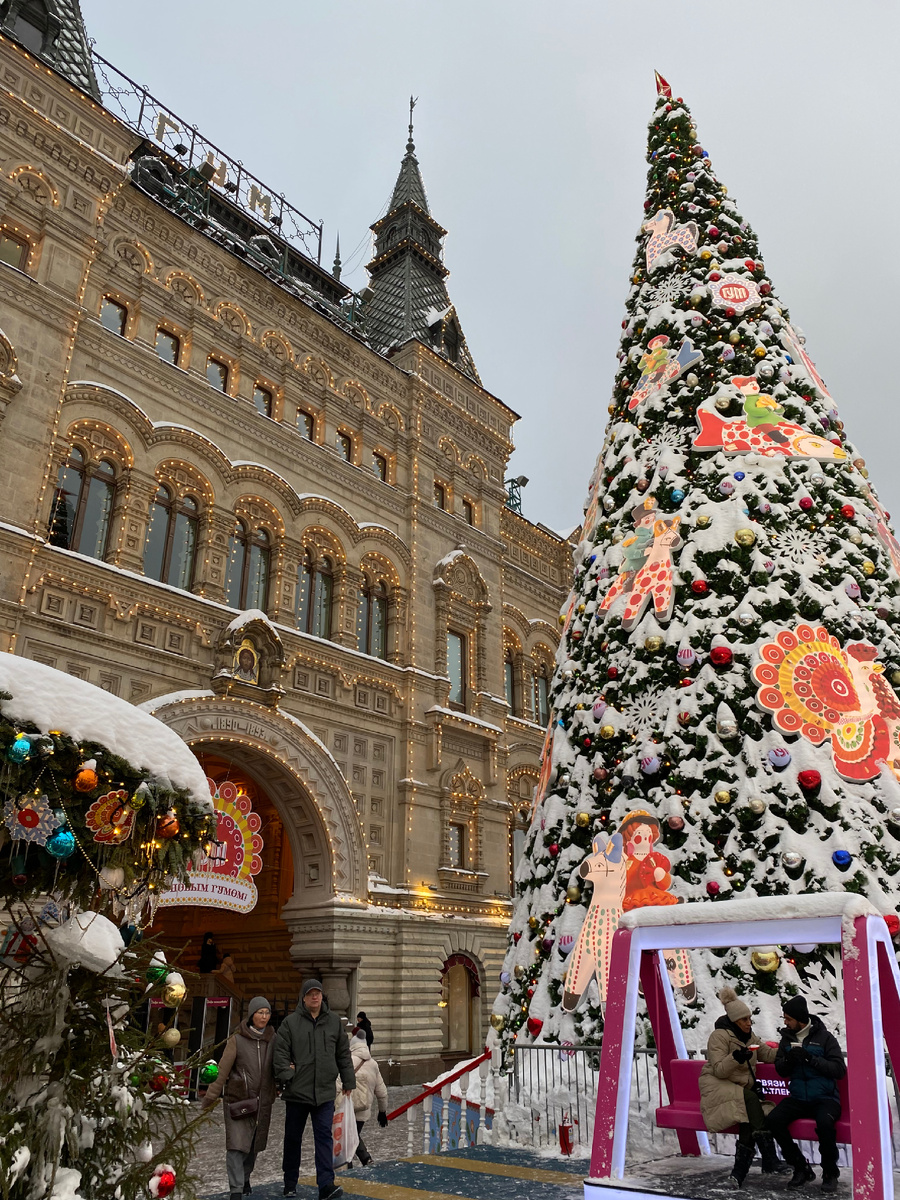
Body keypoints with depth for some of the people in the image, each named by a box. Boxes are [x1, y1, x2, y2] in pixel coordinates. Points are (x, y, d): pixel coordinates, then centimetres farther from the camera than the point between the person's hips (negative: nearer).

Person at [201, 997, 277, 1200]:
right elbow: (222, 1069, -12)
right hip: (238, 1101, -3)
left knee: (254, 1144, 13)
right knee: (236, 1145, -9)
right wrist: (210, 1099, -17)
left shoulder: (273, 1039, 2)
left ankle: (245, 1178, 36)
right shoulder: (237, 1039, -8)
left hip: (262, 1102, 3)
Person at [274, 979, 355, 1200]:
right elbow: (280, 1052, -3)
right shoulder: (290, 1022, -2)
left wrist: (348, 1081, 13)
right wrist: (286, 1076, -14)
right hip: (297, 1091, -1)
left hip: (325, 1092, 1)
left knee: (324, 1136, -5)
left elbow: (343, 1054, 13)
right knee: (293, 1138, 12)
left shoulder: (334, 1021, 7)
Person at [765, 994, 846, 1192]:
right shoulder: (787, 1038, 9)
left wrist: (809, 1058, -20)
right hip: (798, 1098, 4)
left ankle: (830, 1173, -8)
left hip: (825, 1097, -4)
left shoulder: (825, 1037, -4)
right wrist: (788, 1060, -12)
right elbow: (781, 1071, 10)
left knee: (824, 1122, -36)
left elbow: (839, 1070, -11)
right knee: (773, 1120, -21)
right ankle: (801, 1168, -1)